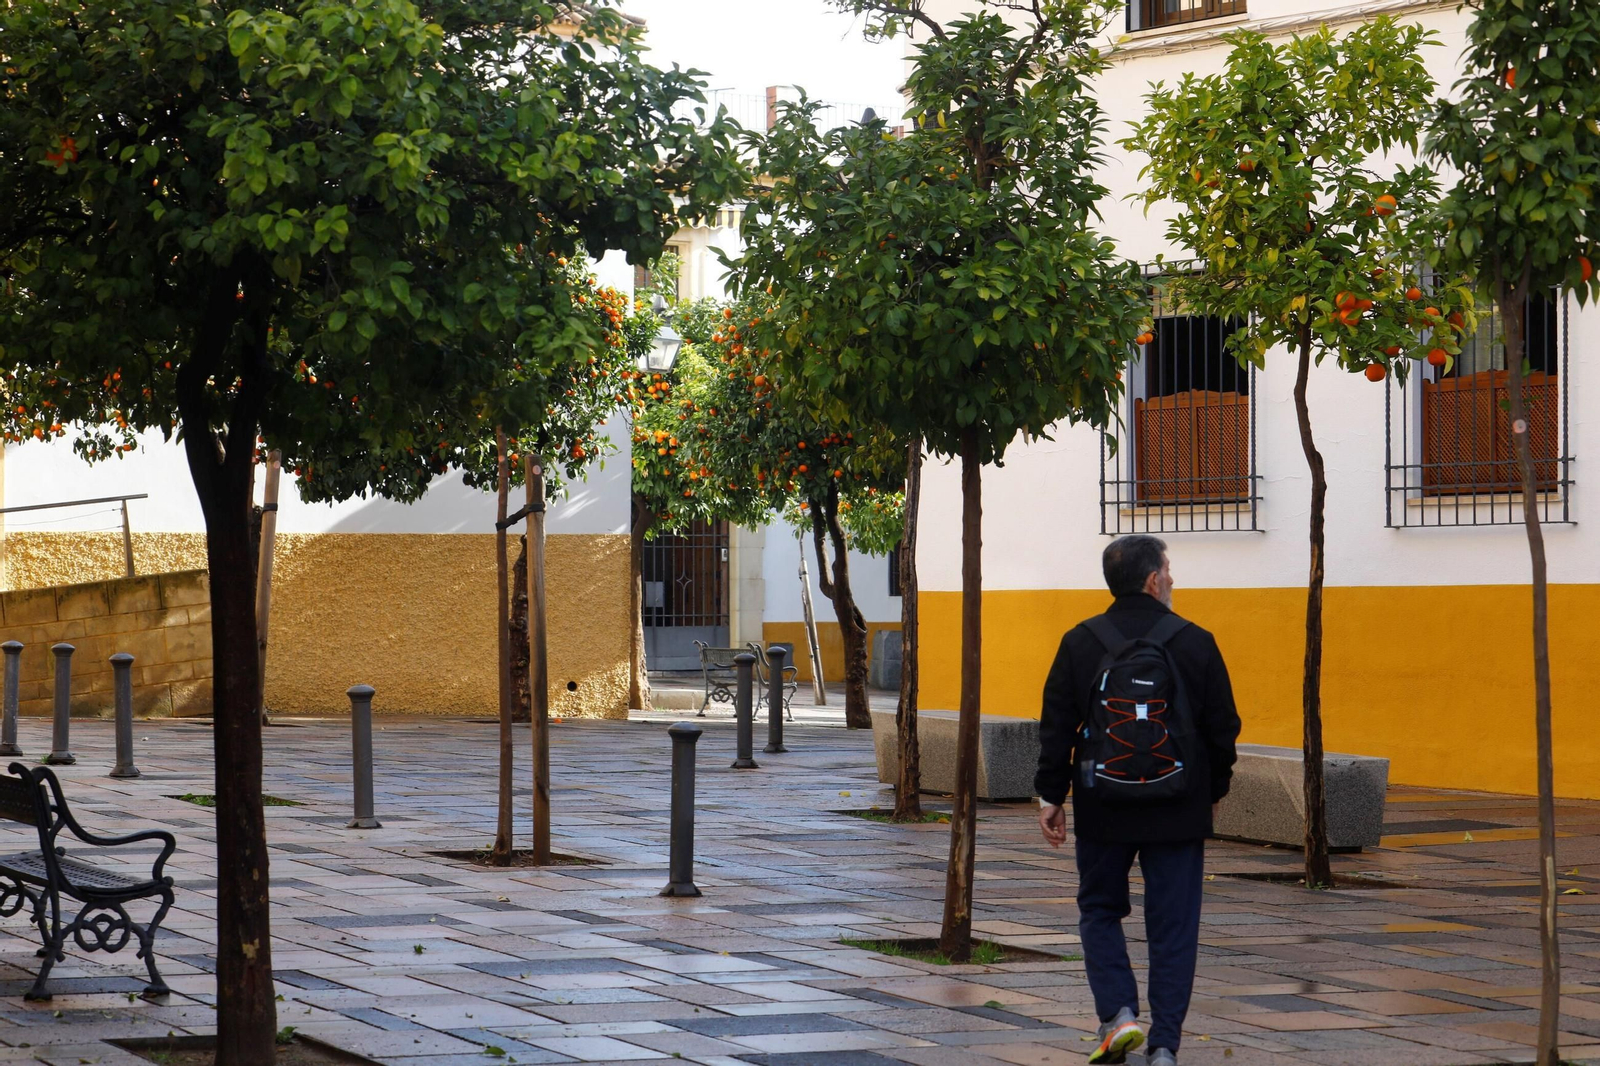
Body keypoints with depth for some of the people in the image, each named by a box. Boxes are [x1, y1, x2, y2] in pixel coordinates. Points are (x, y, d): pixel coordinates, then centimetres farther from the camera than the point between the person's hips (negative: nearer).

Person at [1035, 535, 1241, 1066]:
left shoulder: (1080, 643, -3)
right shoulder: (1196, 643, -4)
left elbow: (1056, 727, -2)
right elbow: (1223, 728, 2)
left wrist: (1051, 795, 7)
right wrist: (1213, 791, 16)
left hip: (1103, 807, 0)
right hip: (1178, 812, 0)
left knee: (1100, 909, 18)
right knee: (1172, 927, 6)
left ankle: (1118, 1013, 1)